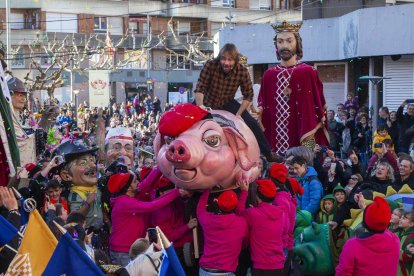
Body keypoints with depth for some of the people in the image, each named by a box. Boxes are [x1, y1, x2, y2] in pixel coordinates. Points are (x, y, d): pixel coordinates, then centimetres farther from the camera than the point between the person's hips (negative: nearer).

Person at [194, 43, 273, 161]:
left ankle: (268, 156, 1)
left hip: (227, 104, 1)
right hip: (207, 104, -1)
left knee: (252, 123, -13)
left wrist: (238, 114, -17)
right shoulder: (210, 66, -24)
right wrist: (200, 105, -41)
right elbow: (200, 89, -24)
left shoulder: (242, 71, -19)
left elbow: (248, 96, -9)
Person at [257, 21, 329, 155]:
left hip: (302, 139, -3)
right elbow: (262, 108, 14)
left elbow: (319, 107, -4)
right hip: (275, 139, 3)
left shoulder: (308, 73, -2)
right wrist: (257, 113, -7)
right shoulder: (268, 75, 9)